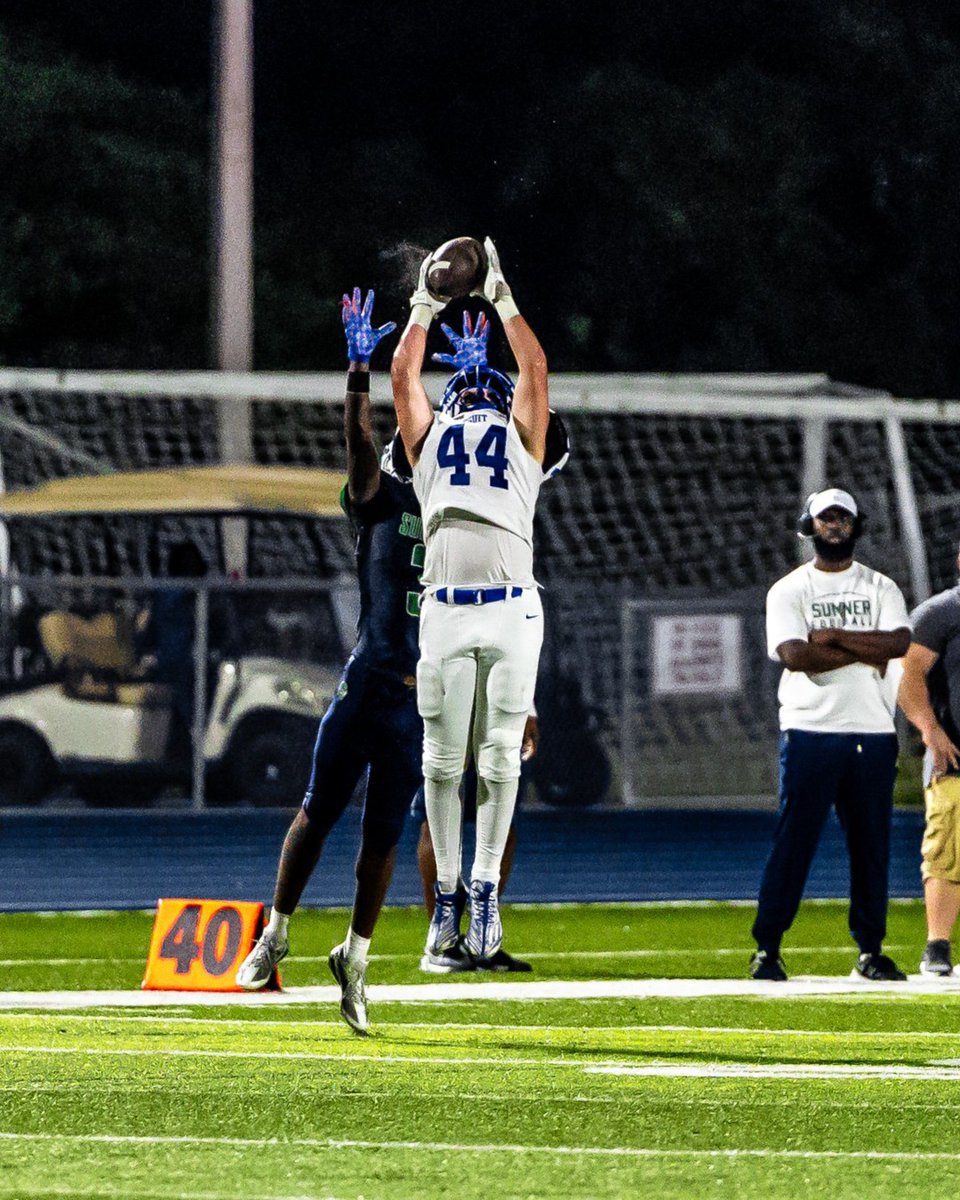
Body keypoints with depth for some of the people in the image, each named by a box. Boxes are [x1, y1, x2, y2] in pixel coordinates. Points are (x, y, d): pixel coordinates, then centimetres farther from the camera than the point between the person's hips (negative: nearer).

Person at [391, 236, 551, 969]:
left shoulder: (522, 442, 21)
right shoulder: (430, 441, 23)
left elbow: (535, 369, 18)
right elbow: (404, 375, 24)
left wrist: (504, 299, 24)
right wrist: (426, 307, 31)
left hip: (513, 611, -1)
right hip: (445, 611, 1)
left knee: (500, 759, -3)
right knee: (443, 761, 0)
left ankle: (486, 888, 4)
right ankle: (447, 896, 8)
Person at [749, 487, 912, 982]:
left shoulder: (882, 589, 12)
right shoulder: (788, 591, 5)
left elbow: (899, 642, -7)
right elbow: (795, 655, -12)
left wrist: (834, 636, -12)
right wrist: (865, 653, -9)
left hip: (873, 735, 3)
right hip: (810, 732, -3)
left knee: (872, 843, 4)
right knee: (792, 842, -5)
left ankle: (870, 949, 11)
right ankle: (767, 947, -2)